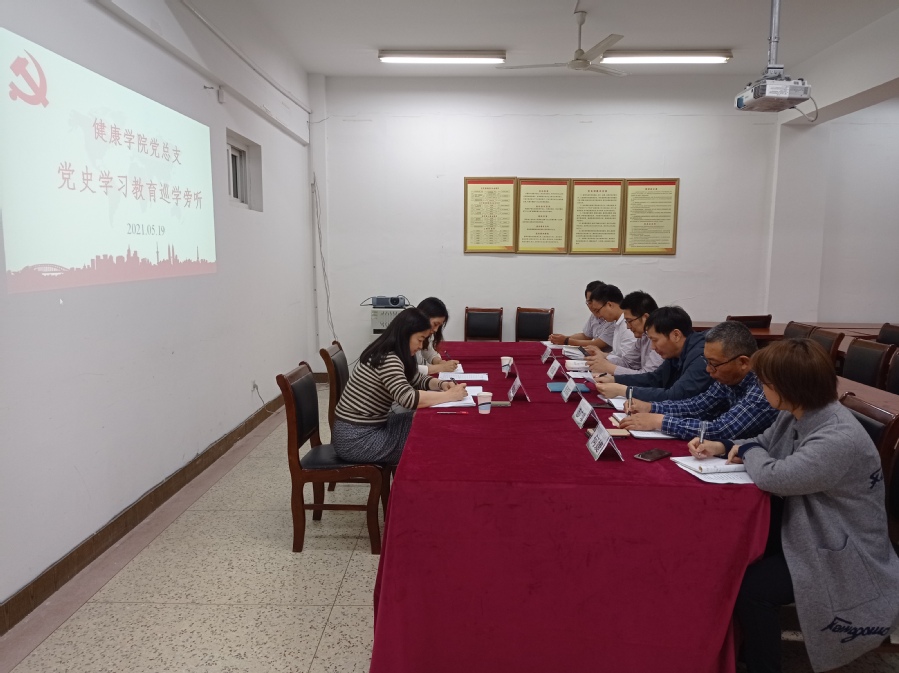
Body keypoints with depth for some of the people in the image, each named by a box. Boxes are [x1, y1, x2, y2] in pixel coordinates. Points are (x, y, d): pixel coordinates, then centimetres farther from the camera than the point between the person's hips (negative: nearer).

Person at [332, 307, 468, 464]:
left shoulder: (391, 355, 6)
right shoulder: (388, 360, -23)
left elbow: (417, 380, 16)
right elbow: (408, 398, -34)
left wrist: (441, 384, -3)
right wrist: (450, 395, -24)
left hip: (370, 427, 9)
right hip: (355, 439, -9)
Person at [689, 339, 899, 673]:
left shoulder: (840, 439, -32)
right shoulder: (796, 414, -2)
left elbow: (773, 476, -37)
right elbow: (764, 444, 15)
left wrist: (747, 451, -15)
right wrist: (723, 446, -4)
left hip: (841, 554, -9)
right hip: (802, 526, 9)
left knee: (749, 587, -23)